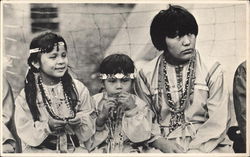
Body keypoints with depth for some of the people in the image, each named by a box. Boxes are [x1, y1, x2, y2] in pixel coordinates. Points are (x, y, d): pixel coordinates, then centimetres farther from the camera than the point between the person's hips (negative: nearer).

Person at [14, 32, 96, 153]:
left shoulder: (78, 88, 5)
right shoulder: (26, 95, 0)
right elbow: (25, 132, -3)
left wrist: (80, 122, -14)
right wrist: (48, 126, -17)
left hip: (76, 148, 2)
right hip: (40, 151, -2)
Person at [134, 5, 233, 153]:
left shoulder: (212, 70, 3)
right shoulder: (146, 74, 6)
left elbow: (218, 122, -3)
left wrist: (192, 149, -15)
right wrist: (162, 143, -13)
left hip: (205, 145, 0)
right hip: (164, 146, 0)